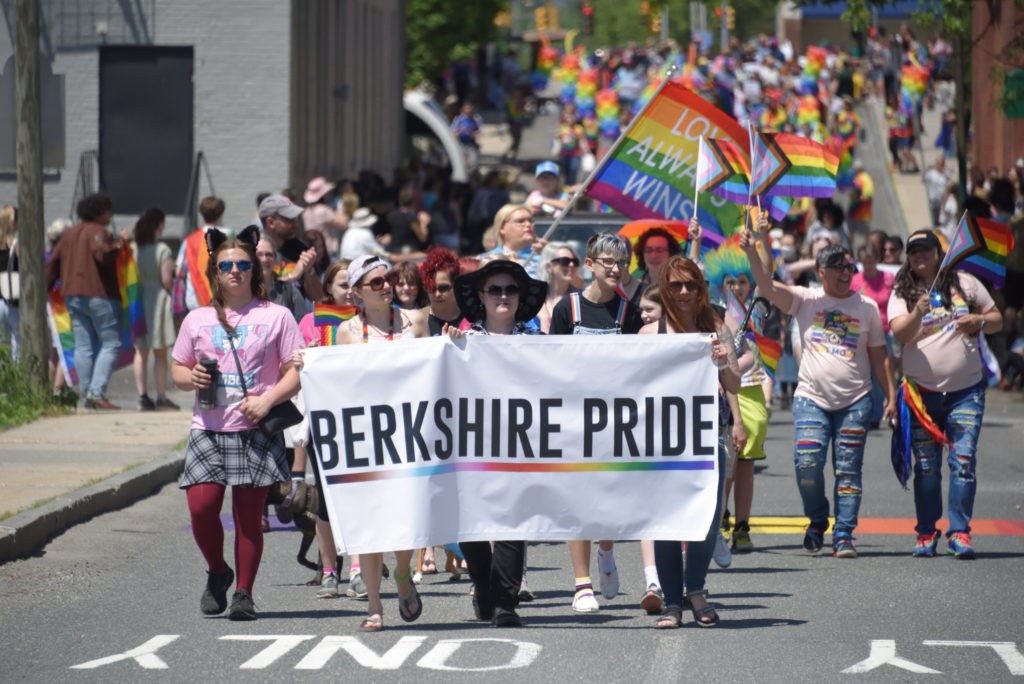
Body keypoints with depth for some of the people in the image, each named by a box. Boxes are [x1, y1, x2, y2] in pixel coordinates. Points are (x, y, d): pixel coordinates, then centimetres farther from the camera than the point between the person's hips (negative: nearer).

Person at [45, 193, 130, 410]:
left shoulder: (70, 234, 16)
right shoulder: (98, 232, -8)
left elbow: (53, 263, 17)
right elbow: (102, 253, -27)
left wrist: (46, 289, 23)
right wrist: (120, 242, -12)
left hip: (73, 296, 8)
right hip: (100, 295, -8)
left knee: (83, 346, 7)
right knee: (111, 344, -4)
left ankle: (87, 394, 6)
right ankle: (97, 392, -15)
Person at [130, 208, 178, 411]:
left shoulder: (131, 249, 0)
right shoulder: (162, 250, -12)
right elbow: (167, 280, -14)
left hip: (136, 301, 4)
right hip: (157, 301, -4)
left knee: (140, 352, 9)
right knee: (160, 354, 4)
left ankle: (142, 395, 4)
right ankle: (161, 396, 4)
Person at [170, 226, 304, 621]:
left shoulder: (276, 317, 4)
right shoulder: (198, 320, 12)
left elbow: (297, 372, 2)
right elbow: (178, 371, 20)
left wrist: (267, 400, -14)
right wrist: (191, 378, -3)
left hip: (256, 430, -2)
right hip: (208, 429, 2)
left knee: (249, 514, -3)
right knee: (201, 506, -12)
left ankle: (244, 594, 8)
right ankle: (217, 573, 13)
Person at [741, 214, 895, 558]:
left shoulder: (867, 307, 9)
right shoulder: (806, 300, 4)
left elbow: (879, 356, 12)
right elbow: (768, 288, -9)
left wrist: (891, 396, 6)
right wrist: (752, 252, -24)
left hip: (855, 400, 1)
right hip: (811, 397, -1)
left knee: (848, 470, -2)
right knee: (807, 462, -12)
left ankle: (844, 535, 5)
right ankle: (817, 520, 12)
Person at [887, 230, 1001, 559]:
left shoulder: (965, 283, 7)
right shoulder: (902, 294, 3)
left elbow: (997, 320, 13)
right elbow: (901, 333, -13)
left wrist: (979, 321, -9)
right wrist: (917, 314, -32)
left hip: (965, 390, 0)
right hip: (922, 392, 0)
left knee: (964, 461, -10)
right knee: (926, 466, 2)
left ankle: (960, 532, -8)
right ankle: (926, 533, 12)